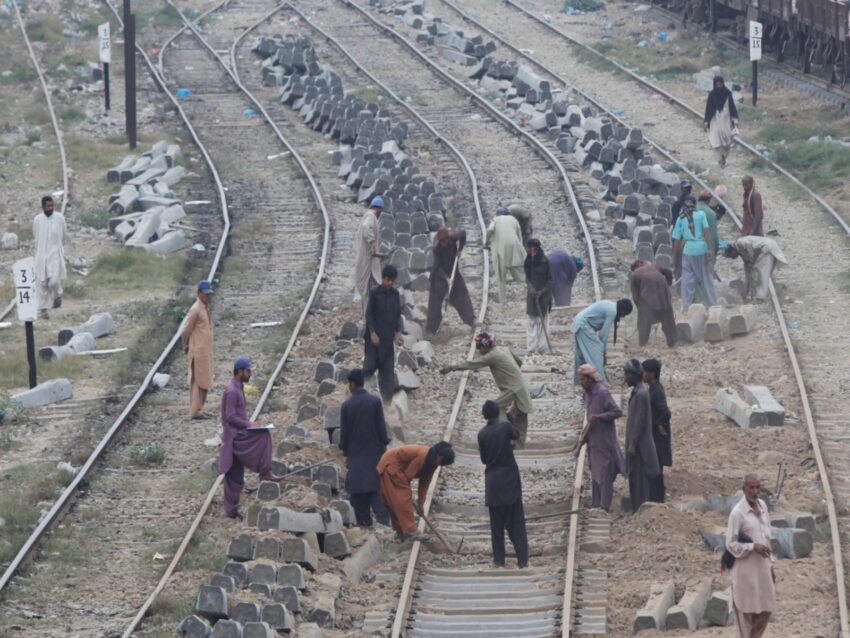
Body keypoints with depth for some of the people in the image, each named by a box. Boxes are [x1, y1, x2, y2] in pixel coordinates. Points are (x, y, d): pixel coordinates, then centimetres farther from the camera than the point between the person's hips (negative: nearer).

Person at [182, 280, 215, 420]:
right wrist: (186, 346, -3)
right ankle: (195, 411, -1)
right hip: (198, 352, -9)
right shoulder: (195, 310, -17)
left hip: (206, 351, 9)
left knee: (204, 382, 13)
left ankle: (199, 409, 20)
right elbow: (185, 332, -17)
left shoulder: (206, 308, 12)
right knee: (198, 381, -5)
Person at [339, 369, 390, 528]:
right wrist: (383, 445, 6)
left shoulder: (346, 405, -4)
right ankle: (383, 519, -10)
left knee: (358, 491, 5)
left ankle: (364, 522, 5)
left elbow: (344, 431, 1)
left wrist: (345, 453, 9)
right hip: (375, 451, 0)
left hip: (356, 454, 0)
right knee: (378, 488, 1)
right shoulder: (375, 401, -4)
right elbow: (381, 426, -3)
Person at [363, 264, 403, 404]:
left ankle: (387, 398, 7)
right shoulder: (375, 292, -9)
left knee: (388, 369, 3)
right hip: (375, 335, -4)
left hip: (388, 336, 4)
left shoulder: (395, 294, 5)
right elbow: (369, 313, -9)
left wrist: (398, 332, 3)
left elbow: (398, 314, 12)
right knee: (371, 364, -3)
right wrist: (372, 332, -14)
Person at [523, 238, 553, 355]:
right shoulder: (529, 261, 5)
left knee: (542, 320, -2)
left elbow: (550, 280, -7)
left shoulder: (545, 262, -10)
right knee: (532, 320, 5)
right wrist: (531, 288, -10)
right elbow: (527, 278, 9)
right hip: (532, 295, 5)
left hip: (543, 295, -5)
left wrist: (542, 291, -16)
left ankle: (542, 347, 3)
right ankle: (532, 346, 9)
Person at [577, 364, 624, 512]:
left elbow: (617, 412, -19)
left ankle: (604, 506, -1)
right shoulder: (588, 393, 7)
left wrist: (598, 417, -24)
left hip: (604, 440, -9)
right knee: (595, 474, 13)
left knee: (604, 473, -4)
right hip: (593, 441, 9)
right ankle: (595, 505, 19)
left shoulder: (602, 393, -18)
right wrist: (585, 437, 16)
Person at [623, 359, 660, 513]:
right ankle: (638, 509, 21)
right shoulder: (637, 391, 10)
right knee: (635, 476, 14)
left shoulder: (640, 394, -20)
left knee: (640, 478, -3)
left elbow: (639, 421, -21)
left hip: (639, 443, -10)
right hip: (636, 441, 10)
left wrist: (633, 445, -19)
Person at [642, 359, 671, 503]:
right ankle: (655, 501, 23)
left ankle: (656, 501, 2)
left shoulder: (657, 392, -21)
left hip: (657, 438, -10)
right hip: (652, 438, 10)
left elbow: (665, 412, -33)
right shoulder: (654, 389, 9)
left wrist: (660, 425, -18)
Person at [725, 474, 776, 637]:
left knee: (766, 609, 11)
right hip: (746, 569, -7)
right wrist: (753, 546, -26)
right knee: (746, 611, 3)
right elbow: (731, 544, -14)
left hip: (763, 566, 7)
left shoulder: (762, 506, 6)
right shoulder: (737, 512, -16)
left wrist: (771, 563, 15)